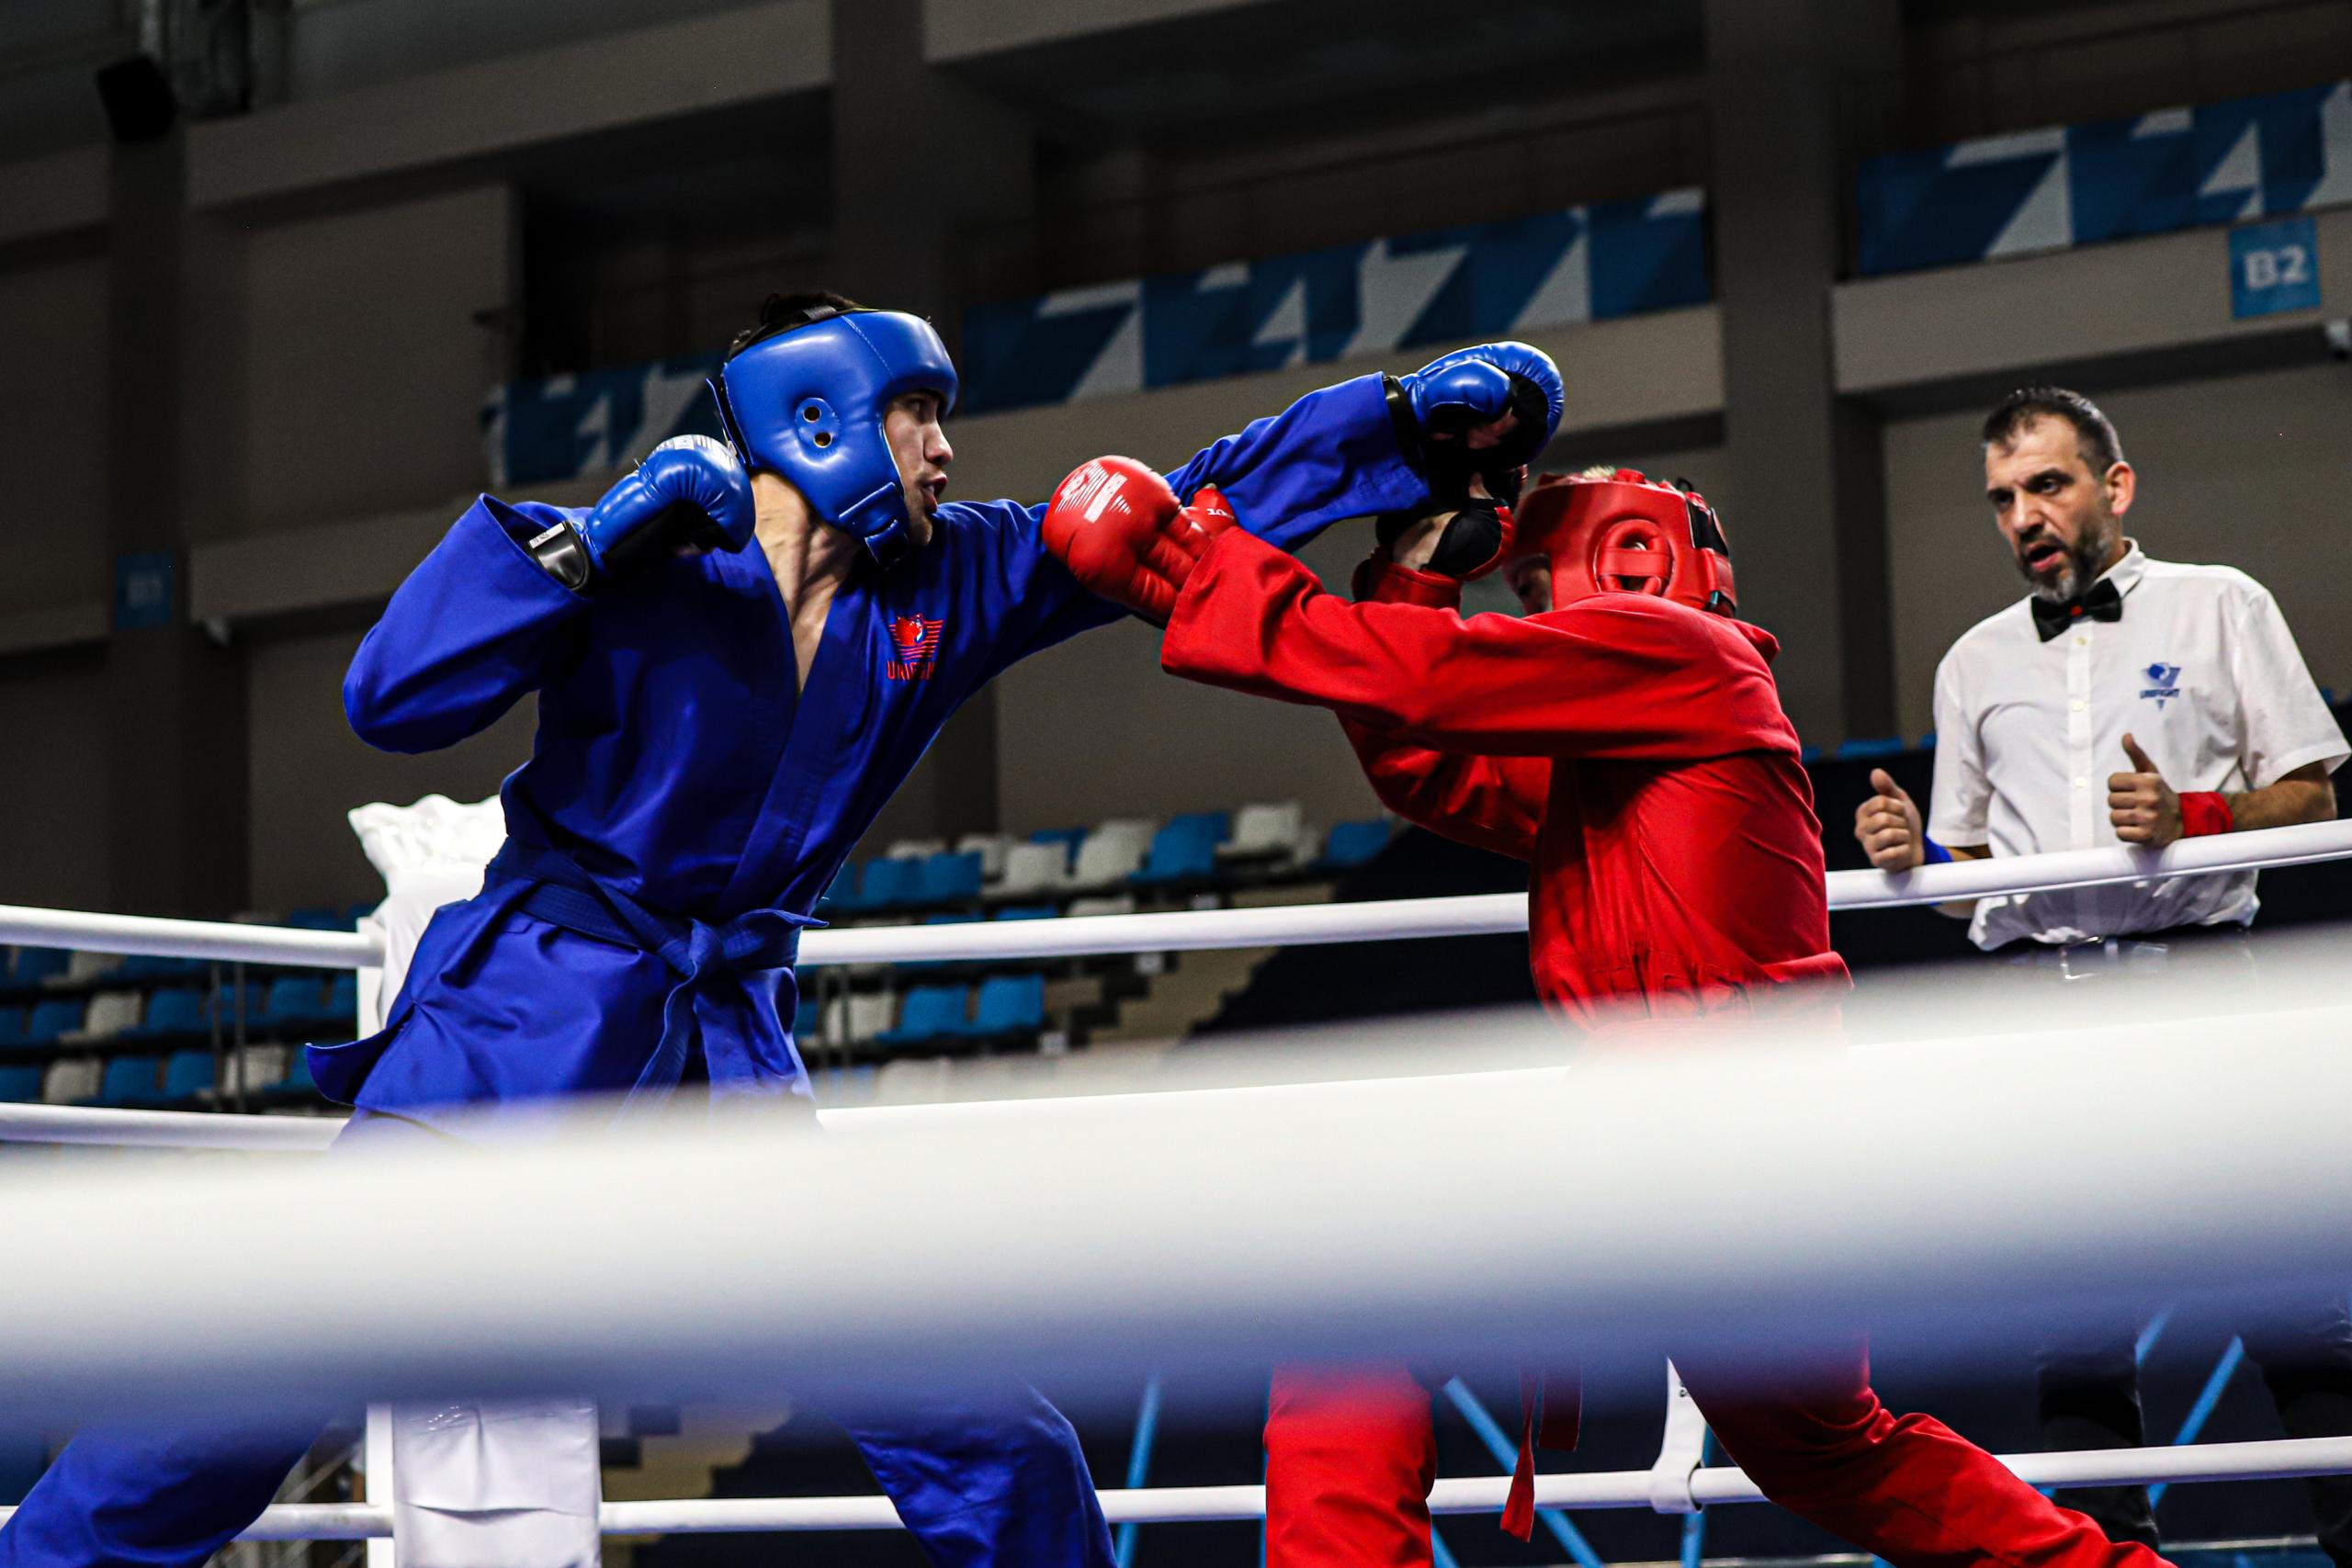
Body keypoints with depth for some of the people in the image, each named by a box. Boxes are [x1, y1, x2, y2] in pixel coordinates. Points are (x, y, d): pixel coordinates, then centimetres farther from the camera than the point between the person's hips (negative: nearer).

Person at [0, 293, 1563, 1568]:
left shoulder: (951, 583, 8)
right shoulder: (646, 565, -6)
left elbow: (1200, 509, 11)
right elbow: (395, 699, -15)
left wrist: (1421, 412, 3)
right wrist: (596, 535, -20)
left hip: (729, 1059, 5)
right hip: (524, 1019, -4)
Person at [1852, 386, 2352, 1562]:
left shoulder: (2218, 606, 11)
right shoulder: (1975, 662, 20)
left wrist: (2193, 819, -11)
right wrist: (1912, 851, 1)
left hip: (2196, 977, -3)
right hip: (2042, 991, 3)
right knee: (2076, 1333, 1)